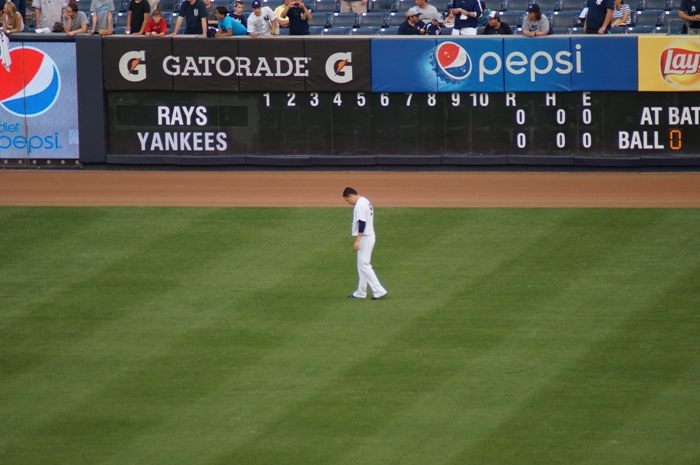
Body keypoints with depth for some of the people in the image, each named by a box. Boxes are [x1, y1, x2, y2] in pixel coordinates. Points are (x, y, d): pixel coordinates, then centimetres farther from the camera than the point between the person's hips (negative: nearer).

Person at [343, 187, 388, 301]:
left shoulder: (360, 204, -16)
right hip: (370, 236, 11)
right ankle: (361, 293, 22)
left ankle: (379, 291, -14)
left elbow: (362, 223, -24)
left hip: (365, 238, -11)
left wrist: (357, 240, -24)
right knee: (362, 265, 16)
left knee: (364, 265, -10)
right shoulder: (365, 202, 15)